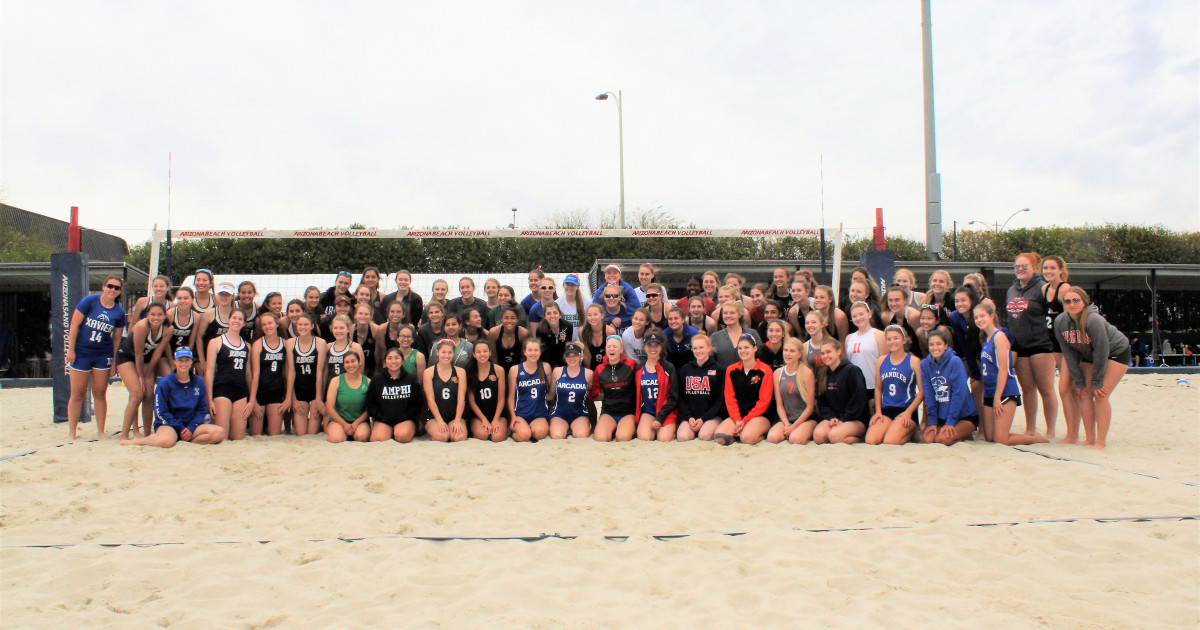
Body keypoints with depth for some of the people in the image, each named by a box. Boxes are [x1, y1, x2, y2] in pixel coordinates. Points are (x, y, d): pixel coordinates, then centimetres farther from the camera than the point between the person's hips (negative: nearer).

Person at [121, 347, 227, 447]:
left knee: (220, 432, -24)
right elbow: (161, 412, -5)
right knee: (166, 441, -40)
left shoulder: (199, 382, 7)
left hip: (190, 425, 3)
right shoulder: (165, 383, -3)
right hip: (168, 424, -3)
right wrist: (180, 429, -12)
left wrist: (191, 428, -8)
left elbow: (202, 409, 8)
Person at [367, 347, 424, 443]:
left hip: (405, 420, -1)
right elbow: (370, 404, 9)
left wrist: (404, 417, -6)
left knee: (402, 436, -33)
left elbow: (417, 403, 5)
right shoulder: (376, 381, 9)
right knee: (379, 438, -29)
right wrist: (381, 417, -6)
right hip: (383, 420, 1)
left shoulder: (411, 379, 6)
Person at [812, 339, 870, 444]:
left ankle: (859, 438, -3)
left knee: (834, 435, -33)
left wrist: (843, 420, -14)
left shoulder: (853, 370, -6)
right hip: (833, 418, 5)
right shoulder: (824, 376, 13)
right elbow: (822, 403, 11)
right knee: (818, 435, -26)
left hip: (856, 420, -5)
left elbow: (859, 400, -11)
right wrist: (830, 418, -8)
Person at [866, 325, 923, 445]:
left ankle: (911, 432, 9)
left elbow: (922, 391, -4)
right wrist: (878, 411, 4)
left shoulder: (913, 361, -2)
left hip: (906, 410, -4)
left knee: (889, 442, -22)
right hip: (886, 409, 4)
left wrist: (908, 412, -13)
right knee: (870, 441, -18)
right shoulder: (881, 361, 10)